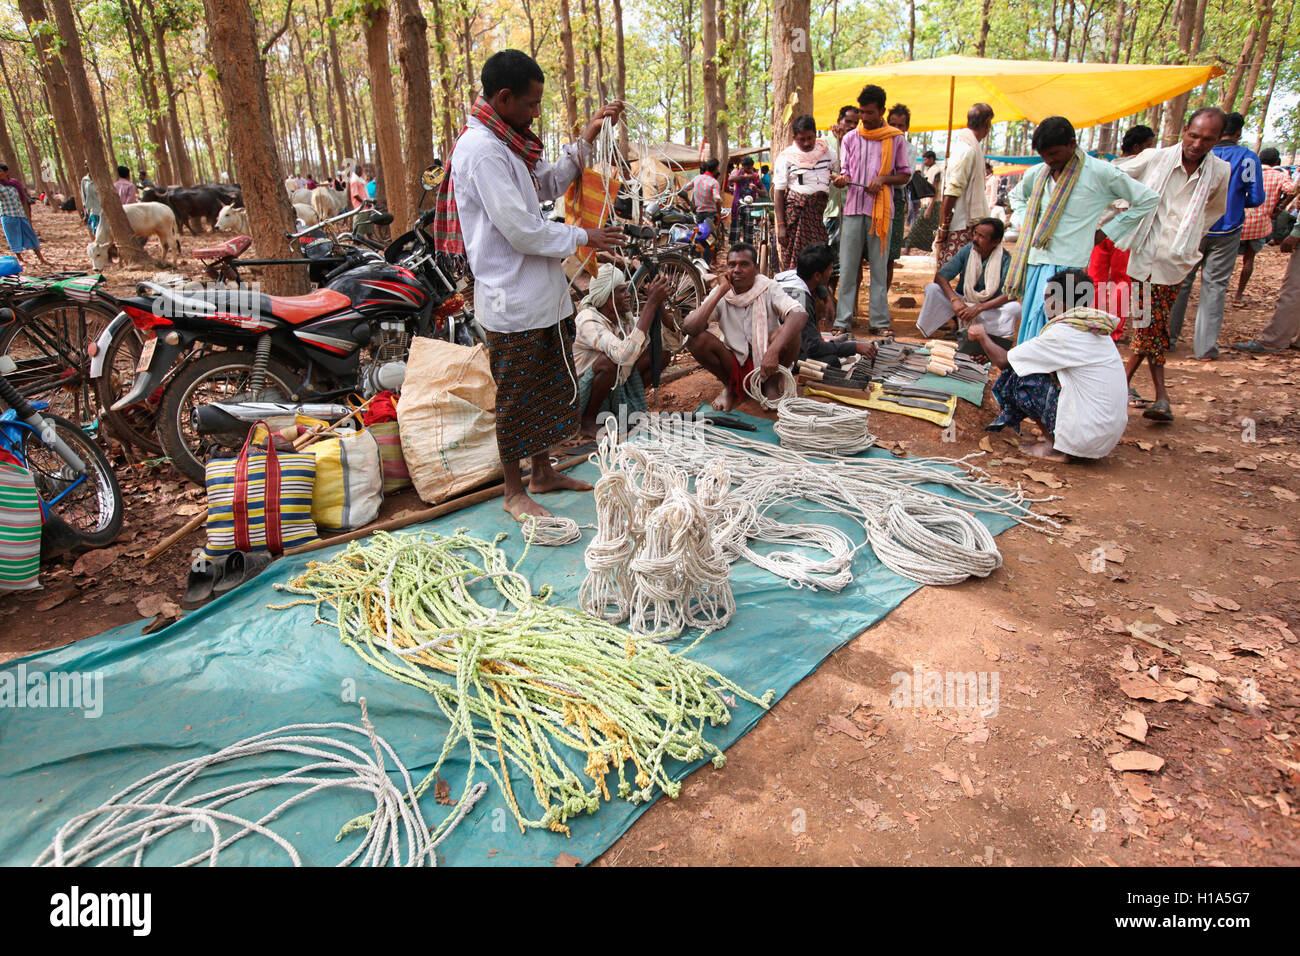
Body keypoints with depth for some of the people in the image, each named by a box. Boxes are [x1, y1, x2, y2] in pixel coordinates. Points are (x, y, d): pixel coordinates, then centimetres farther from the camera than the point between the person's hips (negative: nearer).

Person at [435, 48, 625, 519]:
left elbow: (550, 184, 24)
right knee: (516, 397, 2)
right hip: (511, 300, -10)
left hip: (541, 294, 10)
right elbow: (521, 230, -23)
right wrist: (584, 237, -11)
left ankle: (543, 472, 34)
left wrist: (587, 138, 13)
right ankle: (515, 492, 18)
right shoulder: (481, 150, -19)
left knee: (549, 388, 18)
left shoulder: (507, 142, 13)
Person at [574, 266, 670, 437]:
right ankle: (588, 420, -12)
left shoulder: (622, 318, -3)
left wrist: (659, 303, -19)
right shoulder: (588, 321, -26)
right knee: (609, 361, -35)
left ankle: (626, 408, 5)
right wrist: (651, 303, -40)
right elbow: (625, 355, -43)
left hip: (613, 392, 7)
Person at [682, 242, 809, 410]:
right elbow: (688, 328, -24)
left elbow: (800, 314, -30)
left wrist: (773, 351, -43)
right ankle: (729, 386, 1)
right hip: (734, 365, 1)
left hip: (765, 363, -1)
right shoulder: (720, 295, -7)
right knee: (696, 338, -23)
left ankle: (771, 383, -3)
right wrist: (720, 291, -23)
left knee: (788, 331, -28)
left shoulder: (768, 288, -10)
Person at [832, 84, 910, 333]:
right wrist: (842, 178, -10)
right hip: (853, 208, 1)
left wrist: (883, 179, -9)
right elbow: (845, 171, 14)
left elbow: (905, 175, 10)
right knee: (847, 266, -3)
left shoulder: (896, 139, 8)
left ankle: (879, 321, 5)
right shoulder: (850, 139, 13)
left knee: (879, 267, 0)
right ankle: (842, 321, 1)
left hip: (881, 209, -1)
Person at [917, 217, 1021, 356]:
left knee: (1015, 308, -33)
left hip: (990, 308, -2)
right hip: (962, 304, 2)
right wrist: (954, 300, -30)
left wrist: (979, 308, -35)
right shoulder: (967, 250, -7)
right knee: (932, 289, -21)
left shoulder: (1005, 259, -14)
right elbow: (940, 276, -13)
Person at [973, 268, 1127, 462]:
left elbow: (1004, 360, -6)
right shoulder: (1097, 330, 11)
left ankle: (1054, 447, 2)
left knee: (1019, 377, -3)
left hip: (1089, 436, -9)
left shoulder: (1062, 333, -14)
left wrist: (982, 336, 12)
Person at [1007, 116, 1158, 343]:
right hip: (1034, 264, 6)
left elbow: (1148, 200, 4)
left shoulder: (1099, 172, -3)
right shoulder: (1037, 173, 11)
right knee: (1029, 326, 8)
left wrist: (1105, 232, 2)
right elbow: (1017, 195, 35)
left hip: (1067, 266, -6)